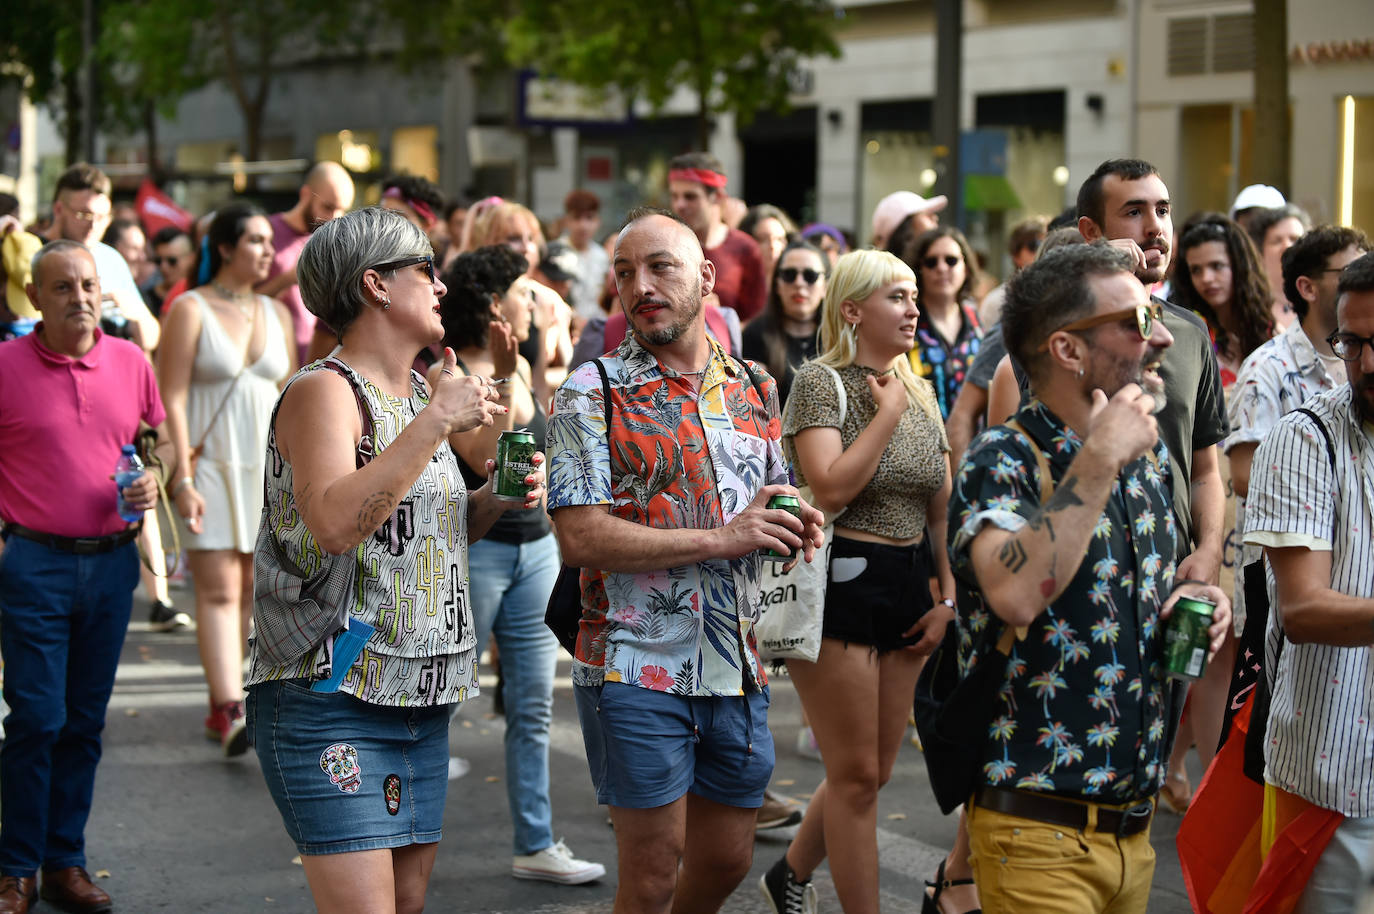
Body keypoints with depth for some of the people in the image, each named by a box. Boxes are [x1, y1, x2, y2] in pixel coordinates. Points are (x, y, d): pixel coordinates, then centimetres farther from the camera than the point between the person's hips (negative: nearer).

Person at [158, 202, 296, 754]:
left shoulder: (276, 313, 13)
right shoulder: (190, 310, -3)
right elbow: (171, 399, -8)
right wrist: (183, 478, -15)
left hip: (268, 468, 5)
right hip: (212, 465, -5)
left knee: (252, 591, 4)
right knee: (219, 589, -11)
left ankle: (221, 706, 12)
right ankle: (231, 711, -17)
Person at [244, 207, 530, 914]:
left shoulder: (423, 396, 16)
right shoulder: (324, 391, -10)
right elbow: (335, 524, -27)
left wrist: (495, 497, 7)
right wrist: (437, 422, -23)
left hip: (420, 698, 9)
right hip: (330, 695, -9)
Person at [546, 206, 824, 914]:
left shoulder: (753, 388, 10)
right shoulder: (591, 395, -7)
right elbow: (580, 537, -16)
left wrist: (796, 530, -3)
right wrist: (720, 540, -19)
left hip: (736, 667, 5)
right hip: (636, 670, -5)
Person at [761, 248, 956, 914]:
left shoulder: (919, 392, 12)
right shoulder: (821, 381, -9)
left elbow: (941, 509, 16)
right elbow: (831, 489, -22)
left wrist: (948, 598, 9)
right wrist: (888, 414, -16)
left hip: (906, 585, 7)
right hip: (838, 583, -7)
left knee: (873, 772, 13)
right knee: (857, 776, -2)